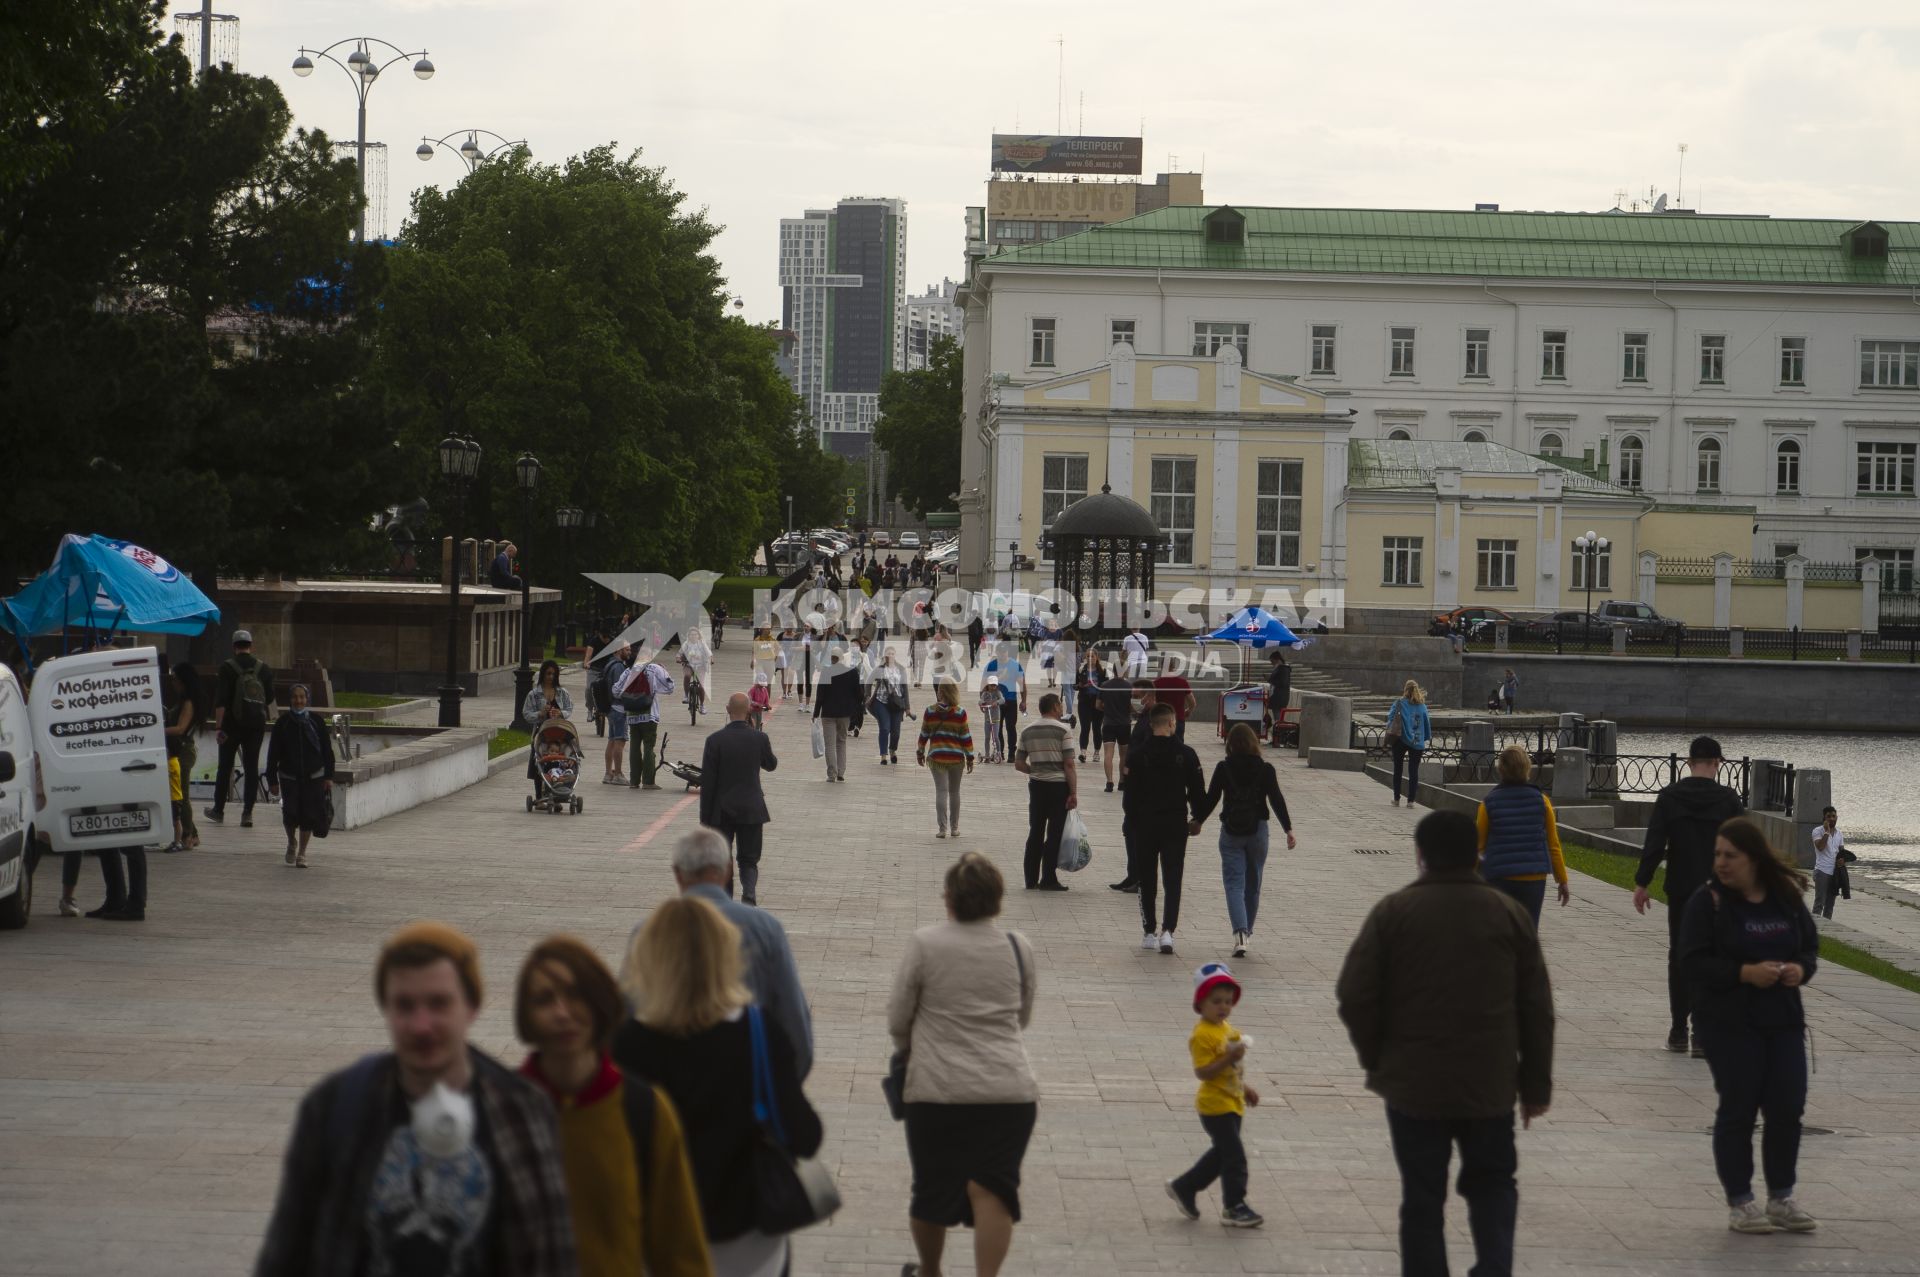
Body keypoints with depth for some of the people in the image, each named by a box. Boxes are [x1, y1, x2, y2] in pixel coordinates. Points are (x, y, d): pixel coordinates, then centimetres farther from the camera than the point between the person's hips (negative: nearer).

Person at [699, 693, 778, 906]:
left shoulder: (715, 740, -11)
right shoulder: (760, 738, -6)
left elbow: (707, 782, -8)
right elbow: (771, 765, 14)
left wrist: (705, 816, -1)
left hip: (722, 811, -1)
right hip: (752, 810, 1)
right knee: (749, 860, 6)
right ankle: (749, 895, -16)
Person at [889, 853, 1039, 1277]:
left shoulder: (924, 944, -4)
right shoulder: (1018, 948, 5)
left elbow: (897, 1019, 4)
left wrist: (910, 1051, 24)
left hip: (938, 1088, -1)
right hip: (1010, 1088, 1)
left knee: (932, 1187, 14)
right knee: (991, 1188, -3)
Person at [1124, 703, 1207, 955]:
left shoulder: (1138, 756, -5)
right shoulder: (1186, 754, -4)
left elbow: (1131, 794, -3)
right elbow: (1197, 790, 1)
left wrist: (1133, 823, 8)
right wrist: (1197, 819, 14)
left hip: (1145, 824, 0)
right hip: (1176, 825, 0)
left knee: (1146, 880, 11)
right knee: (1173, 880, 3)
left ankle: (1149, 933, 13)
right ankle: (1167, 931, -11)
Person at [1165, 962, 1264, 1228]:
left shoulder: (1226, 1029, 10)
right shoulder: (1201, 1036, -20)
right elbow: (1203, 1072, -26)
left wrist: (1244, 1088, 22)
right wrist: (1230, 1058, -33)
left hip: (1232, 1103, 10)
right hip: (1215, 1106, -10)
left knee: (1222, 1153, 18)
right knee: (1234, 1156, -6)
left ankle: (1184, 1187, 31)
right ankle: (1234, 1207, 5)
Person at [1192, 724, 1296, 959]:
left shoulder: (1223, 768, -6)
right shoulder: (1265, 769, -4)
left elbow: (1211, 798, -2)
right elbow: (1277, 800, -5)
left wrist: (1198, 821, 13)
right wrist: (1288, 829, 0)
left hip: (1231, 832, -2)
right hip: (1257, 831, 2)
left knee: (1234, 883, -3)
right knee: (1252, 884, 16)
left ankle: (1240, 932, -22)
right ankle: (1247, 932, 29)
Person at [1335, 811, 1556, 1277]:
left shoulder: (1394, 911, -6)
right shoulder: (1508, 913, 1)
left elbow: (1355, 996, -8)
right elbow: (1536, 1007, 4)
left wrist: (1377, 1059, 7)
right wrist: (1536, 1084, 11)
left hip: (1414, 1082, -2)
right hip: (1489, 1085, 2)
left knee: (1423, 1196, 7)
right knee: (1492, 1183, 18)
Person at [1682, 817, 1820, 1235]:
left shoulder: (1786, 898, 6)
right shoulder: (1706, 901, -8)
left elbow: (1810, 943, 14)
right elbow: (1693, 961, -13)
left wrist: (1801, 969, -9)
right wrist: (1746, 973, -22)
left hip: (1783, 1021, 4)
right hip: (1729, 1024, -4)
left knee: (1788, 1108, 4)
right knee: (1738, 1110, 0)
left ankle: (1781, 1199, 19)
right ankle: (1740, 1203, 12)